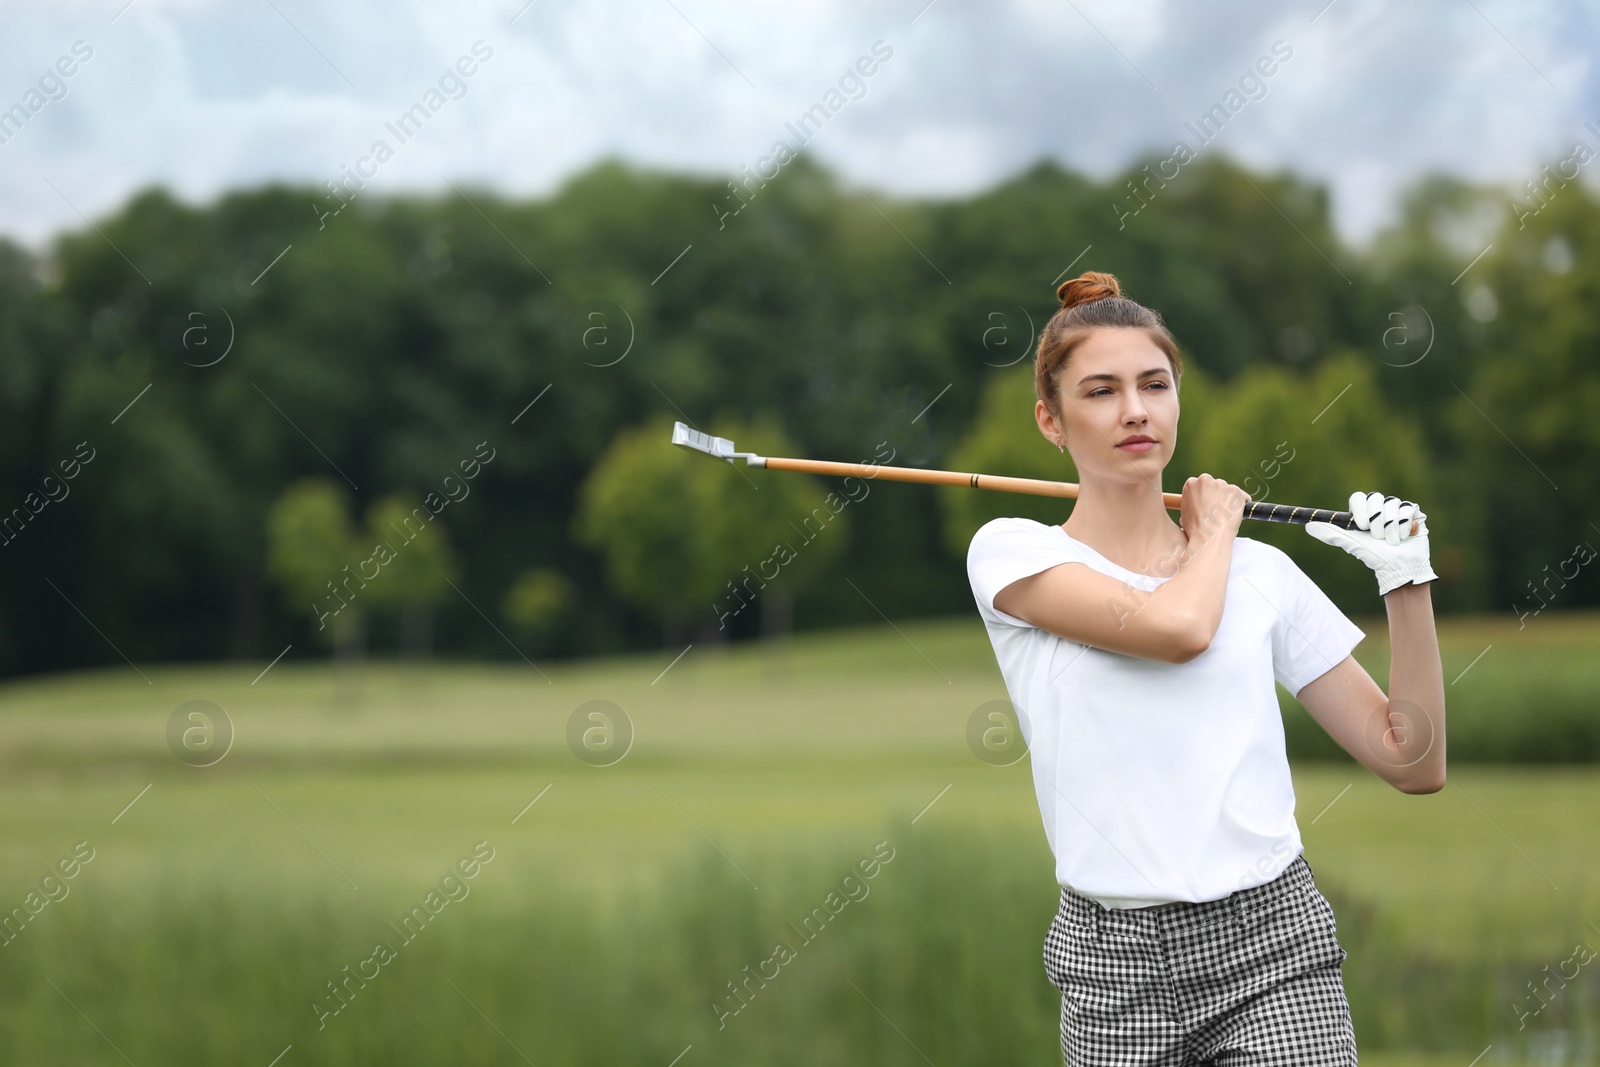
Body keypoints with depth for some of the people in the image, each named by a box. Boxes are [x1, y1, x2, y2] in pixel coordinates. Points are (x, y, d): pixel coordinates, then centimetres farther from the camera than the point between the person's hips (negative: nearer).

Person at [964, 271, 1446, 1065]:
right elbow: (1175, 627, -16)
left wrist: (1406, 582, 0)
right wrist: (1216, 529, 3)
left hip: (1273, 941, 1)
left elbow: (1414, 765, 8)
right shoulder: (1011, 553, 1)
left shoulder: (1262, 573, 8)